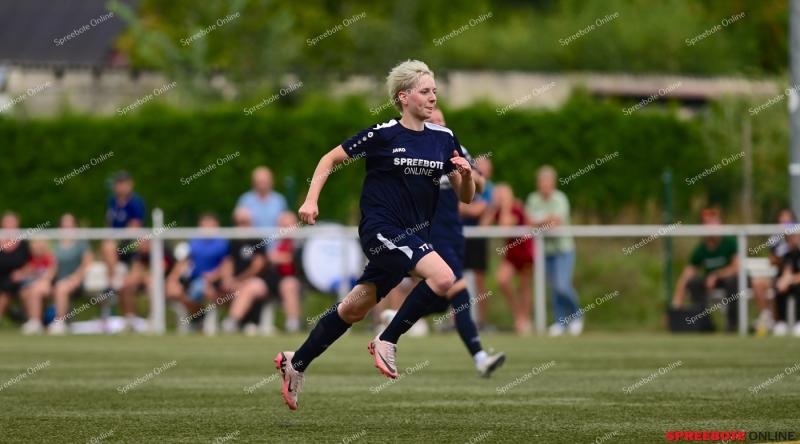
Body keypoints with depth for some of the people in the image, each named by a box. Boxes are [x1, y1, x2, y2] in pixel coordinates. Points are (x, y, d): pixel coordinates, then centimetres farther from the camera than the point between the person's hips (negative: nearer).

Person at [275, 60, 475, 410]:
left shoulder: (443, 139, 5)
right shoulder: (383, 135, -8)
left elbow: (465, 197, 8)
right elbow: (330, 159, 1)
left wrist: (466, 174, -13)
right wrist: (311, 200, -10)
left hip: (413, 235, 6)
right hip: (380, 228, -6)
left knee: (354, 309, 13)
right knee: (442, 276, -26)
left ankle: (296, 363, 28)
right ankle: (387, 342, -11)